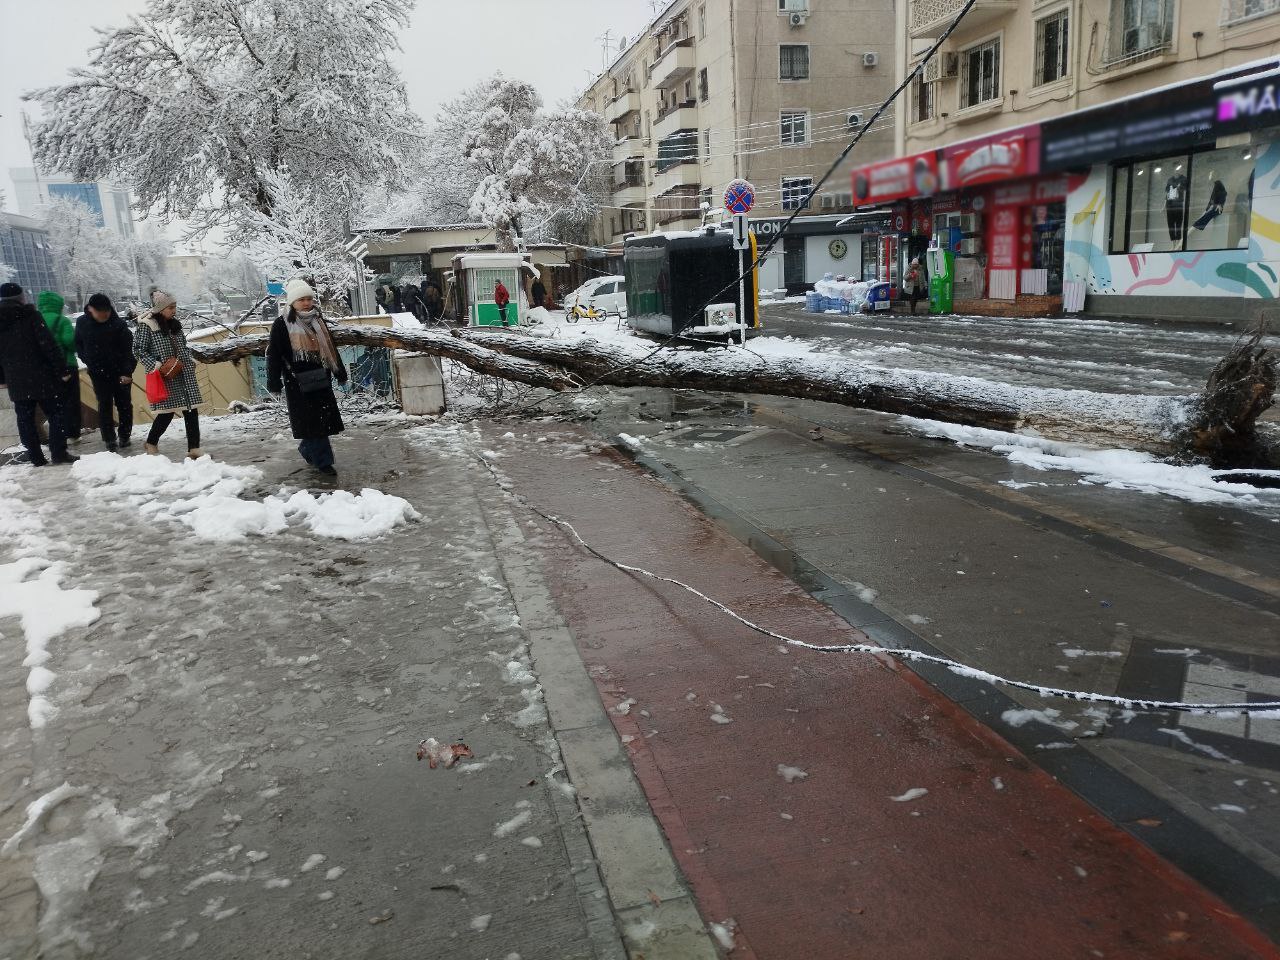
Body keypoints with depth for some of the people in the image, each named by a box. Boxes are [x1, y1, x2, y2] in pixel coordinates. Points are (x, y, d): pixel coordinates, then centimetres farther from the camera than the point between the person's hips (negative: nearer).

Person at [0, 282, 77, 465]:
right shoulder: (30, 315, -8)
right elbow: (48, 344, -14)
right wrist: (62, 369, -12)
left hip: (16, 381, 5)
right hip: (41, 377, -5)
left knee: (25, 418, 9)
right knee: (55, 414, 3)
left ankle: (35, 457, 9)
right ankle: (58, 452, -3)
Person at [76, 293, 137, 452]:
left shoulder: (118, 324, -13)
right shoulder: (82, 323, -2)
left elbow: (127, 349, -15)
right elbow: (78, 345, 14)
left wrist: (126, 372, -22)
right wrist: (88, 361, 1)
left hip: (120, 372, -2)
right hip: (98, 373, 2)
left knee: (124, 404, 8)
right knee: (105, 406, 5)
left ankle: (124, 436, 22)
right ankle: (109, 440, 10)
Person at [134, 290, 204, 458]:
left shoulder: (174, 324, 12)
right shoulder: (146, 325, -7)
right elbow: (138, 350, -8)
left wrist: (191, 361, 10)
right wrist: (156, 366, -17)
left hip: (184, 375, 6)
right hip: (165, 377, -6)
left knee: (191, 410, 0)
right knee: (167, 412, -3)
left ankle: (194, 448, 4)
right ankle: (151, 444, 20)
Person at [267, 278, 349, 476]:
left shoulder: (318, 320, 12)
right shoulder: (282, 324, -5)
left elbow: (330, 348, 20)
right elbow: (274, 354, -7)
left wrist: (340, 371, 23)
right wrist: (274, 381, -10)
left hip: (320, 379, 6)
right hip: (298, 382, -6)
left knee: (324, 417, 7)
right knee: (310, 420, -4)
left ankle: (307, 449, 29)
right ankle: (323, 461, 1)